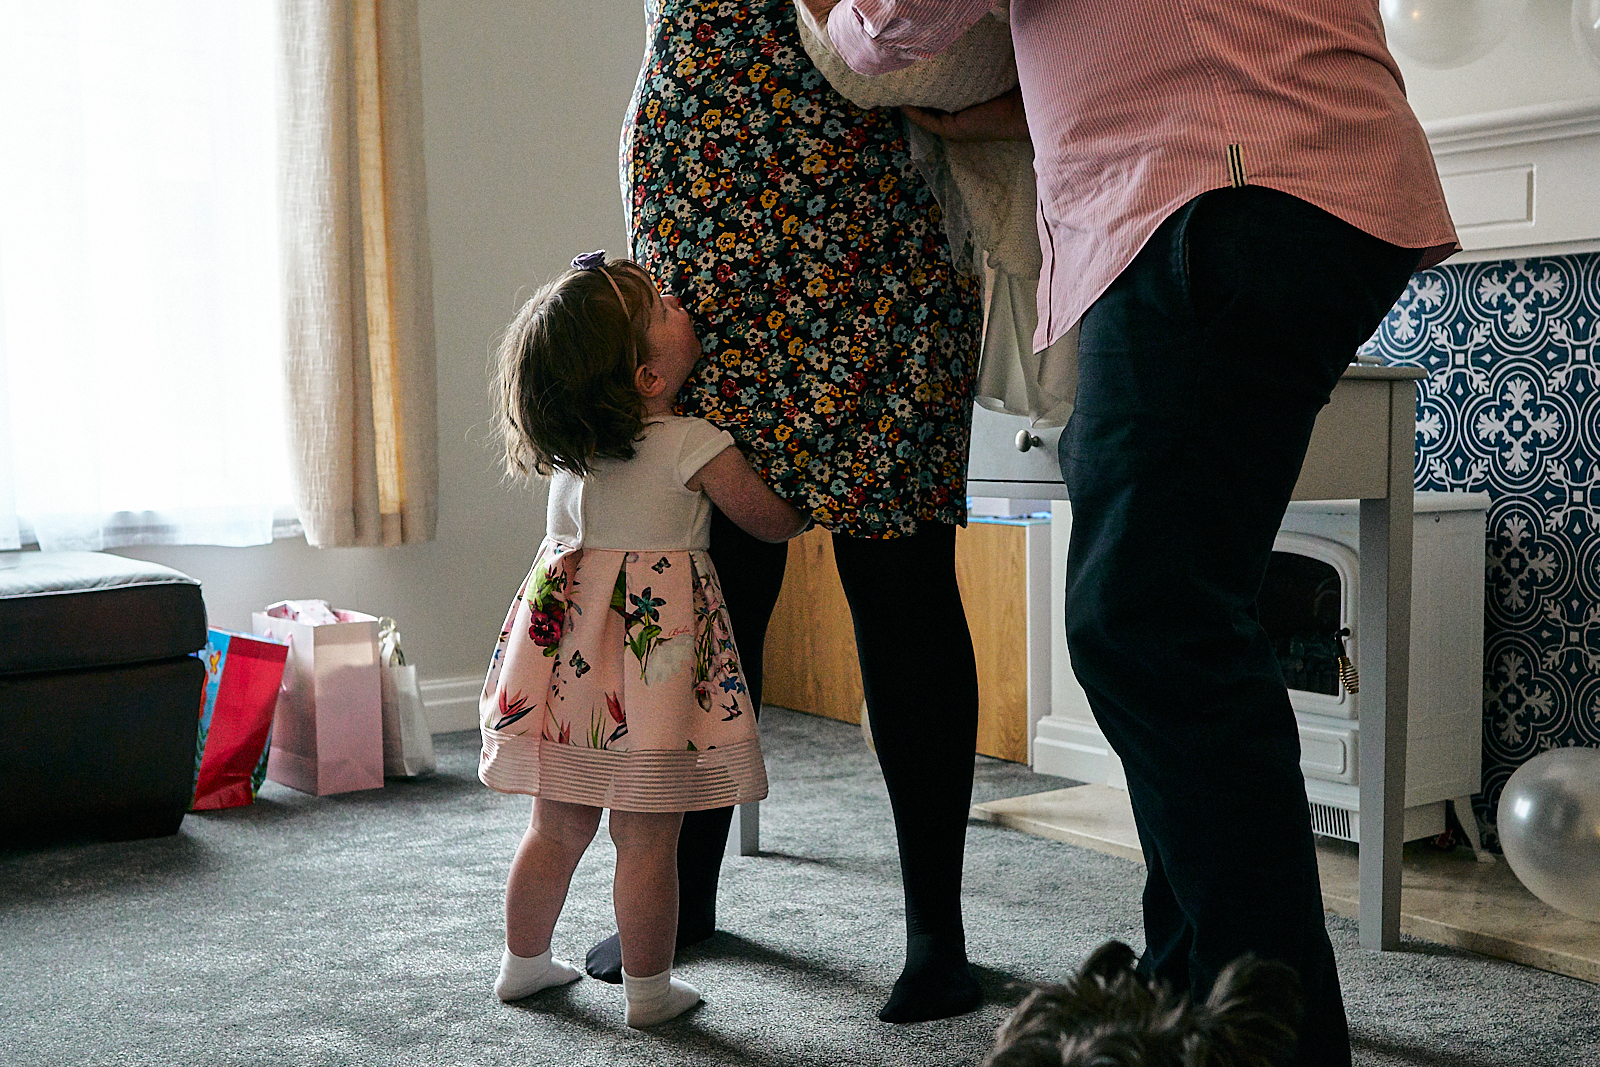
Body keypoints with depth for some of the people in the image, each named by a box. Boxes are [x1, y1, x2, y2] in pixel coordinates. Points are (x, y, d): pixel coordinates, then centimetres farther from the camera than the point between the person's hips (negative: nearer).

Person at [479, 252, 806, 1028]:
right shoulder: (695, 447, -14)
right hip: (651, 652, -6)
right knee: (648, 840, 5)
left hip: (563, 648, 6)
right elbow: (774, 524, -1)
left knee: (558, 826, 19)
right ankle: (649, 990, 17)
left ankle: (523, 963, 33)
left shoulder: (568, 441, 3)